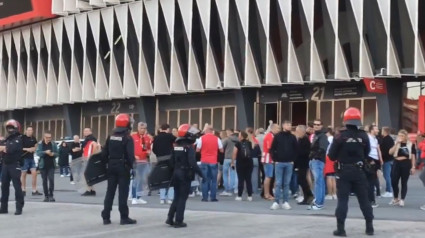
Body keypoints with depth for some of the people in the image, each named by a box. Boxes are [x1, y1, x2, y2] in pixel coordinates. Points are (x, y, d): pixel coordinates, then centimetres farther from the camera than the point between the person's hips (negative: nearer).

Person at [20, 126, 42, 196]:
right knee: (23, 174, 2)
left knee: (34, 173, 0)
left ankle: (34, 191, 6)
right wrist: (27, 149, -17)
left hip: (31, 158, 5)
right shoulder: (22, 137, -8)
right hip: (24, 158, -5)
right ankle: (23, 190, 12)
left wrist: (34, 149, 0)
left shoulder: (33, 138, 9)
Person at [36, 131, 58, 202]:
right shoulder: (40, 144, 1)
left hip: (51, 165, 0)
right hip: (43, 165, 1)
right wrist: (45, 152, -25)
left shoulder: (53, 144, 3)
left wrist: (53, 154, -17)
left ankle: (51, 195, -4)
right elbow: (38, 153, -10)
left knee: (51, 179, -11)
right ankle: (46, 196, 11)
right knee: (44, 180, 5)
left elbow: (57, 153, 5)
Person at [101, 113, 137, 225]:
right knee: (123, 192, -3)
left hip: (112, 166, 6)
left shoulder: (110, 137, 7)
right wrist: (131, 166, -9)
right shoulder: (128, 138, -11)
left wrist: (107, 163, 15)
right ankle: (124, 217, -2)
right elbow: (130, 155, -19)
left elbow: (104, 153, 7)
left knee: (110, 191, 9)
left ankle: (106, 217, 10)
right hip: (123, 167, -6)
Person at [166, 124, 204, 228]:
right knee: (182, 198, 1)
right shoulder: (189, 147, -14)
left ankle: (170, 218, 13)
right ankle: (178, 221, 2)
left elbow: (172, 160, 9)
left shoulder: (175, 146, 6)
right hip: (185, 174, -6)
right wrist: (201, 173, -18)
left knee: (177, 197, 16)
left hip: (176, 173, 6)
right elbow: (192, 163, -23)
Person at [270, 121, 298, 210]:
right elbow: (272, 149, 1)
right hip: (279, 163, -2)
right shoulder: (277, 136, 1)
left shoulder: (293, 137, 6)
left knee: (287, 183, 5)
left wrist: (293, 159, 0)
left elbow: (296, 149, 9)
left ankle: (285, 202, 9)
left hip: (289, 163, 2)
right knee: (278, 183, -1)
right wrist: (275, 159, -5)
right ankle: (276, 202, 1)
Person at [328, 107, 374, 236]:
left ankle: (341, 228, -1)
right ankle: (370, 227, 15)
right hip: (359, 171, 2)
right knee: (364, 199, 10)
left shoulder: (340, 136, -10)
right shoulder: (364, 136, -3)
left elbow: (331, 155, -9)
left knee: (342, 200, 1)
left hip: (343, 171, -2)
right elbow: (366, 153, 7)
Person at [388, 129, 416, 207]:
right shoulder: (396, 143, 9)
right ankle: (396, 199, 18)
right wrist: (397, 143, -11)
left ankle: (402, 200, 7)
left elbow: (413, 156, 2)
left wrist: (413, 167, -3)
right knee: (394, 182, 0)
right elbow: (390, 152, -5)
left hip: (406, 164, -3)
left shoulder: (410, 144, 1)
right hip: (396, 163, 3)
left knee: (404, 183, 2)